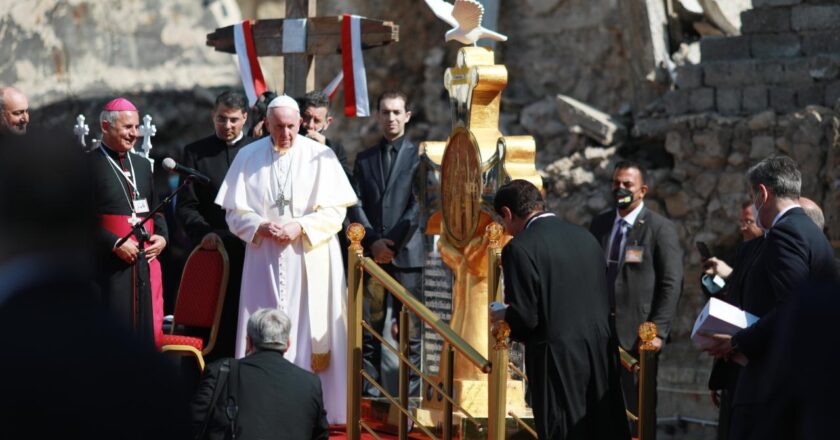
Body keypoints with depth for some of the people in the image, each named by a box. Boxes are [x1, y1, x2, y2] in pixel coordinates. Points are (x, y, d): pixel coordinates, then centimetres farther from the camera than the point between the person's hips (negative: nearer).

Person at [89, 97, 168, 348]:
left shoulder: (142, 165, 18)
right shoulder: (89, 165, -5)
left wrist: (162, 237, 5)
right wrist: (115, 243, -18)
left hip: (146, 263, 6)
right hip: (110, 268, -6)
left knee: (149, 331, 4)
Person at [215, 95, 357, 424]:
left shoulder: (320, 157, -1)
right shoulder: (248, 158, 4)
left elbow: (335, 211, -2)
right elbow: (235, 212, 5)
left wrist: (300, 227, -15)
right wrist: (262, 227, -12)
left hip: (309, 259, -1)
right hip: (263, 259, 1)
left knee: (309, 333, -2)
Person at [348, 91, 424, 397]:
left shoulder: (419, 156, 5)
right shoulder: (364, 159, 17)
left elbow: (419, 205, -2)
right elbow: (356, 205, 9)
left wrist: (393, 243, -9)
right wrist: (373, 242, -6)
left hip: (407, 254, -3)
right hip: (371, 254, 3)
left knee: (409, 326, -4)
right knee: (369, 325, 0)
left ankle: (410, 388, -1)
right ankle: (369, 389, 4)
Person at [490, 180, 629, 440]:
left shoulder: (519, 248, -12)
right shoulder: (585, 237, 7)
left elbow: (525, 317, -15)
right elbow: (604, 302, 10)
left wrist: (503, 319, 7)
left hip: (557, 362, -6)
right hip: (601, 356, 6)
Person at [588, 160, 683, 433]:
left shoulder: (660, 229, -4)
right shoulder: (600, 224, 12)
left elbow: (671, 285, -7)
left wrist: (658, 331, -14)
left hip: (638, 337, -5)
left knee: (637, 410, 0)